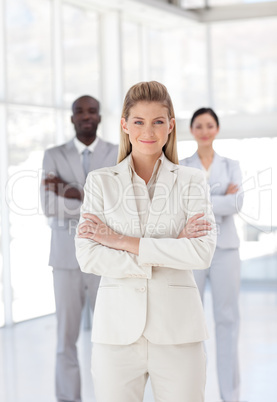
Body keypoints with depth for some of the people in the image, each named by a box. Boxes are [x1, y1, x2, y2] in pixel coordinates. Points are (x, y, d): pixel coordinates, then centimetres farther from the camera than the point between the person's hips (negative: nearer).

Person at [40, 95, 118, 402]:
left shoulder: (119, 156, 2)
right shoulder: (54, 156, 2)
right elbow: (51, 207, -11)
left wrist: (78, 195, -20)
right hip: (66, 259, 0)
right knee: (67, 335, 3)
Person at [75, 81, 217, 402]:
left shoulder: (190, 181, 5)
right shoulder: (100, 181, 6)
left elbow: (202, 252, -10)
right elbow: (87, 256, -6)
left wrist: (123, 241, -12)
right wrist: (167, 253, -12)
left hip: (177, 328, 0)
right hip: (118, 327, 0)